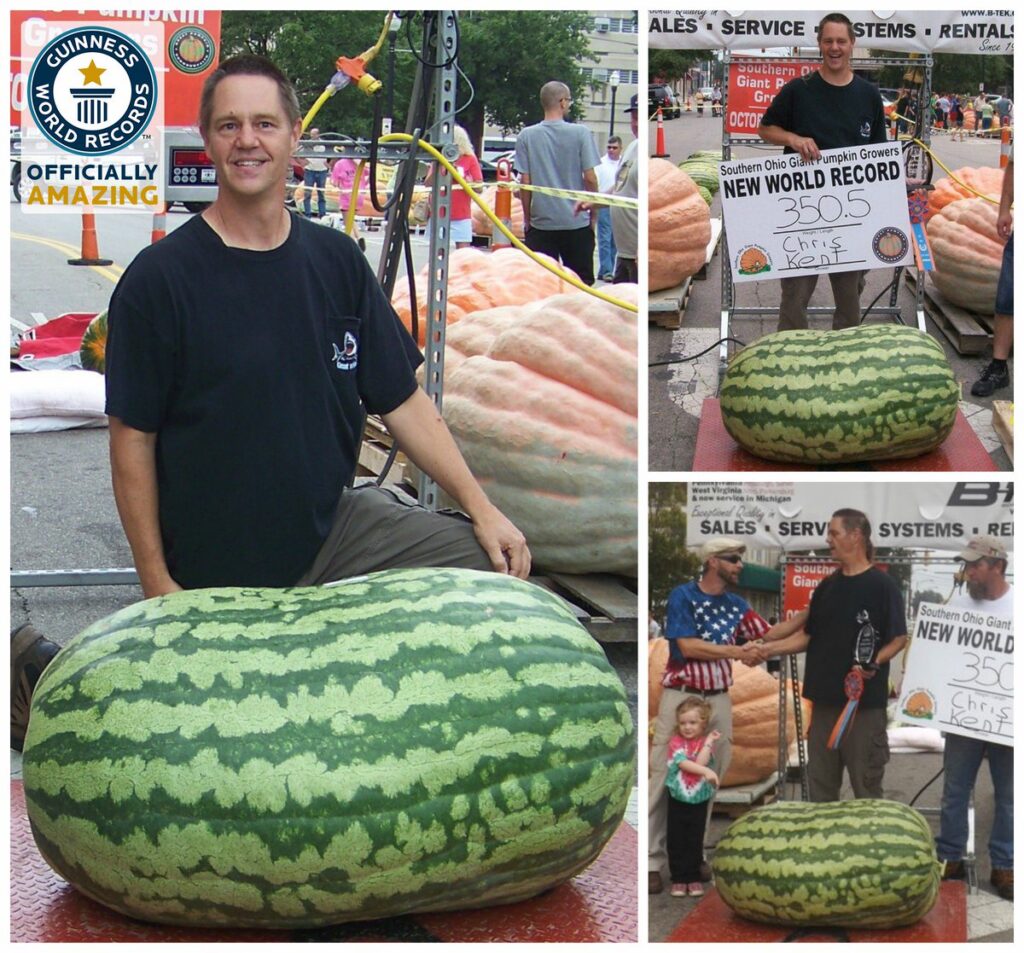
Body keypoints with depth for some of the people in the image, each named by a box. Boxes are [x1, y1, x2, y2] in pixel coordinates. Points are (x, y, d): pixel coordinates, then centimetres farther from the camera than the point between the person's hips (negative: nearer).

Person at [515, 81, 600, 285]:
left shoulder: (526, 136, -3)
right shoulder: (580, 133, -6)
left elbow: (525, 182, -2)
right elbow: (590, 178, -6)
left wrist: (527, 218, 9)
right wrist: (592, 214, 7)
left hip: (541, 223, 1)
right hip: (577, 222, -1)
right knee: (581, 283, 8)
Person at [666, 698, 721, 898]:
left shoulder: (706, 743, 1)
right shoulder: (676, 742, -4)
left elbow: (700, 762, -17)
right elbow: (683, 763, -20)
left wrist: (709, 742, -17)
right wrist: (707, 771, -30)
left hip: (699, 800, 1)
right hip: (677, 799, -1)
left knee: (695, 841, 6)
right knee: (676, 841, 4)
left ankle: (693, 878, 15)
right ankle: (678, 879, 12)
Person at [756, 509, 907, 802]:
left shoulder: (882, 585, -7)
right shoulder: (827, 586, 14)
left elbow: (898, 638, -8)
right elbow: (808, 635, 17)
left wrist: (875, 662, -24)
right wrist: (769, 648, 5)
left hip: (865, 701, -7)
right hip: (825, 699, 7)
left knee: (866, 786, -1)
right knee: (820, 783, 11)